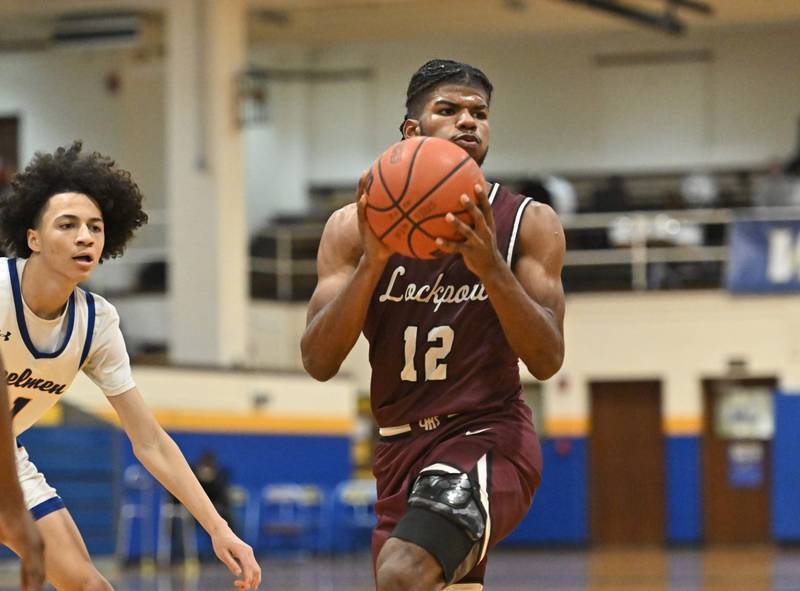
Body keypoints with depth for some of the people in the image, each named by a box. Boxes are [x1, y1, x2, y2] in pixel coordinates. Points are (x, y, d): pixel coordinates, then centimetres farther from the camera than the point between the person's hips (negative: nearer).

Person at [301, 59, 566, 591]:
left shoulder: (528, 223, -2)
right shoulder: (355, 228, 2)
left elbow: (547, 360, -11)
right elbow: (319, 362, -7)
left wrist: (490, 266, -26)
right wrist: (373, 261, -20)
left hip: (489, 439, -5)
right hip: (401, 450, 5)